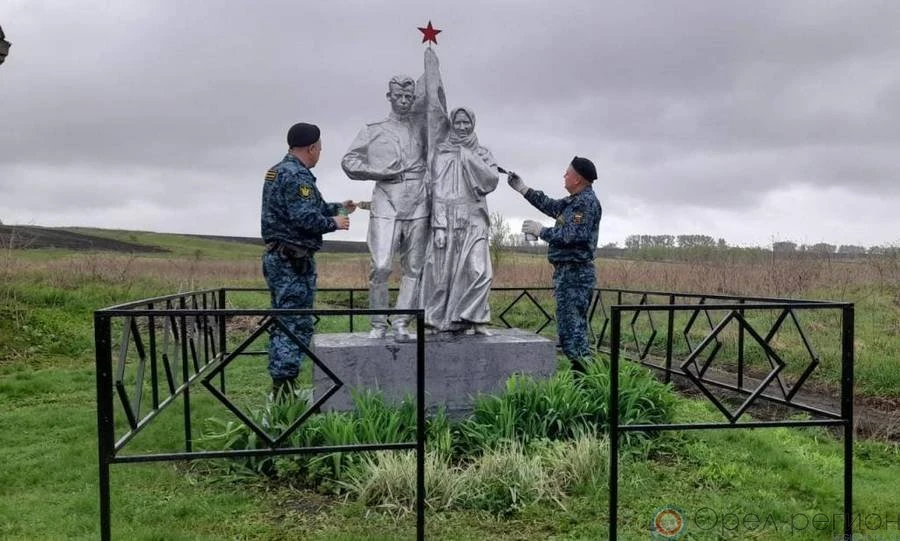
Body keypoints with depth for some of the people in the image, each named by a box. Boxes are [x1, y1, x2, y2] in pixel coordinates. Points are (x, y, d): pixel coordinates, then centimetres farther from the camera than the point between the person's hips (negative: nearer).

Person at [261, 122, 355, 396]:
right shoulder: (297, 175, -15)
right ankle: (284, 384, -4)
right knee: (297, 324, -6)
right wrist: (334, 222, -7)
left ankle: (279, 386, 20)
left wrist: (338, 208, 27)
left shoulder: (277, 171, 17)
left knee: (283, 322, 14)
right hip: (294, 260, -10)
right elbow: (305, 217, -23)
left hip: (277, 257, 11)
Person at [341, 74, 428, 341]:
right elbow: (349, 161, 7)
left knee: (413, 269, 2)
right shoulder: (373, 131, 11)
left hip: (418, 207, 3)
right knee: (381, 266, -10)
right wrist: (380, 172, -5)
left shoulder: (421, 124, 15)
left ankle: (401, 323, 9)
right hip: (386, 206, -2)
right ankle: (378, 324, 4)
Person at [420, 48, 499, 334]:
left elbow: (492, 180, -2)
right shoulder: (441, 153, 9)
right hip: (447, 217, -1)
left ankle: (470, 318, -1)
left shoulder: (481, 154, 11)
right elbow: (437, 190, 3)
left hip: (473, 219, 1)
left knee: (479, 271, -11)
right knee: (446, 272, -2)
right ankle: (450, 320, 7)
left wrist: (470, 158, -7)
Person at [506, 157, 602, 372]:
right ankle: (581, 372, 20)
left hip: (575, 273, -10)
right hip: (566, 272, 10)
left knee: (572, 326, -11)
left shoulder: (588, 202, -13)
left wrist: (540, 231, -9)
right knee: (568, 325, 13)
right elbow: (550, 206, 31)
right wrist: (523, 189, 30)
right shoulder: (575, 201, 17)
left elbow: (571, 235, -22)